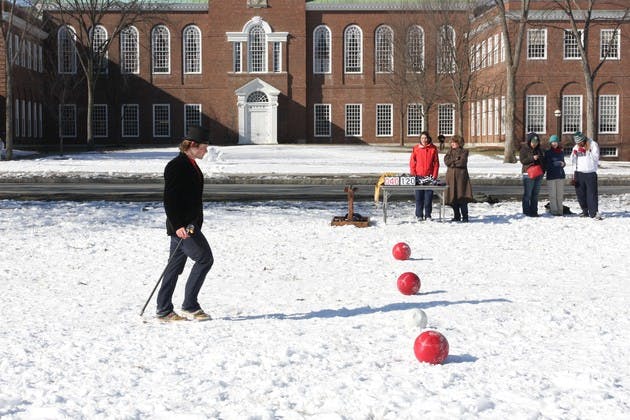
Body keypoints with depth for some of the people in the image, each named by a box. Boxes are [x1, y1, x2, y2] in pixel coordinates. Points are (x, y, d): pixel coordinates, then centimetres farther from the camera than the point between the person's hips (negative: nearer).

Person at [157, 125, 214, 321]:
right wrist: (178, 226, -26)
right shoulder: (176, 166, -15)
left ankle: (164, 311, 15)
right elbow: (169, 200, -20)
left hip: (189, 224, 10)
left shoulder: (191, 165, 16)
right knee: (205, 259, -10)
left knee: (175, 265, 11)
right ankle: (189, 306, -4)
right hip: (181, 226, -10)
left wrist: (196, 224, 26)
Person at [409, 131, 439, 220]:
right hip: (418, 176, 0)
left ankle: (428, 215, 8)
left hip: (429, 176, 0)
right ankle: (419, 215, 9)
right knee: (419, 196, 2)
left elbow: (436, 163, 4)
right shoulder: (416, 148, 4)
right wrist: (413, 175, -3)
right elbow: (412, 162, 5)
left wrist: (434, 175, -3)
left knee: (429, 196, 0)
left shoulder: (433, 148, 4)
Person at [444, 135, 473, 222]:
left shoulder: (464, 151, 3)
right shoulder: (449, 152, 17)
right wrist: (455, 159, -8)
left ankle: (465, 217, -7)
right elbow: (446, 161, 1)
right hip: (451, 176, 5)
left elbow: (462, 162, -11)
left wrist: (452, 163, -3)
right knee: (453, 196, 4)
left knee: (462, 197, -9)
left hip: (461, 176, -5)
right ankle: (456, 216, 12)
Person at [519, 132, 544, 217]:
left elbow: (542, 160, 22)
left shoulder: (538, 149, 16)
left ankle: (534, 211, 14)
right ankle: (526, 211, -1)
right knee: (527, 194, -5)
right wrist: (532, 158, -22)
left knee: (535, 194, 9)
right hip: (528, 174, -6)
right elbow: (522, 160, -11)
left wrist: (543, 170, 8)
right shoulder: (524, 149, -2)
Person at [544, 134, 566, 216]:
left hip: (560, 175, 4)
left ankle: (560, 210, 9)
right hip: (551, 175, -4)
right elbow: (546, 165, -6)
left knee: (560, 194, 5)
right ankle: (554, 211, 2)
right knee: (552, 194, -2)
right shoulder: (548, 152, -1)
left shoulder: (561, 152, 11)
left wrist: (563, 164, -2)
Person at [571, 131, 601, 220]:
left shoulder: (593, 144, -3)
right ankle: (585, 211, 18)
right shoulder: (576, 147, 11)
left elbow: (596, 157, -13)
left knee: (592, 193, -9)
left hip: (590, 173, -5)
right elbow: (572, 160, 10)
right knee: (580, 193, 7)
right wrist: (574, 153, -9)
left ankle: (594, 213, -13)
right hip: (579, 172, 5)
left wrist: (587, 151, -21)